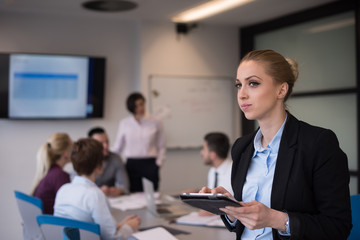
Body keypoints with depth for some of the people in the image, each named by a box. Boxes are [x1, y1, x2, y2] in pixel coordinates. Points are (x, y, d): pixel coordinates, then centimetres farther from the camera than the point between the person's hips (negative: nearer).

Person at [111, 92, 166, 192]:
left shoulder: (156, 123, 3)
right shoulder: (124, 123, 6)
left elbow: (161, 147, 9)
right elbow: (117, 147, 12)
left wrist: (158, 163, 0)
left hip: (150, 165, -1)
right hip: (132, 165, 1)